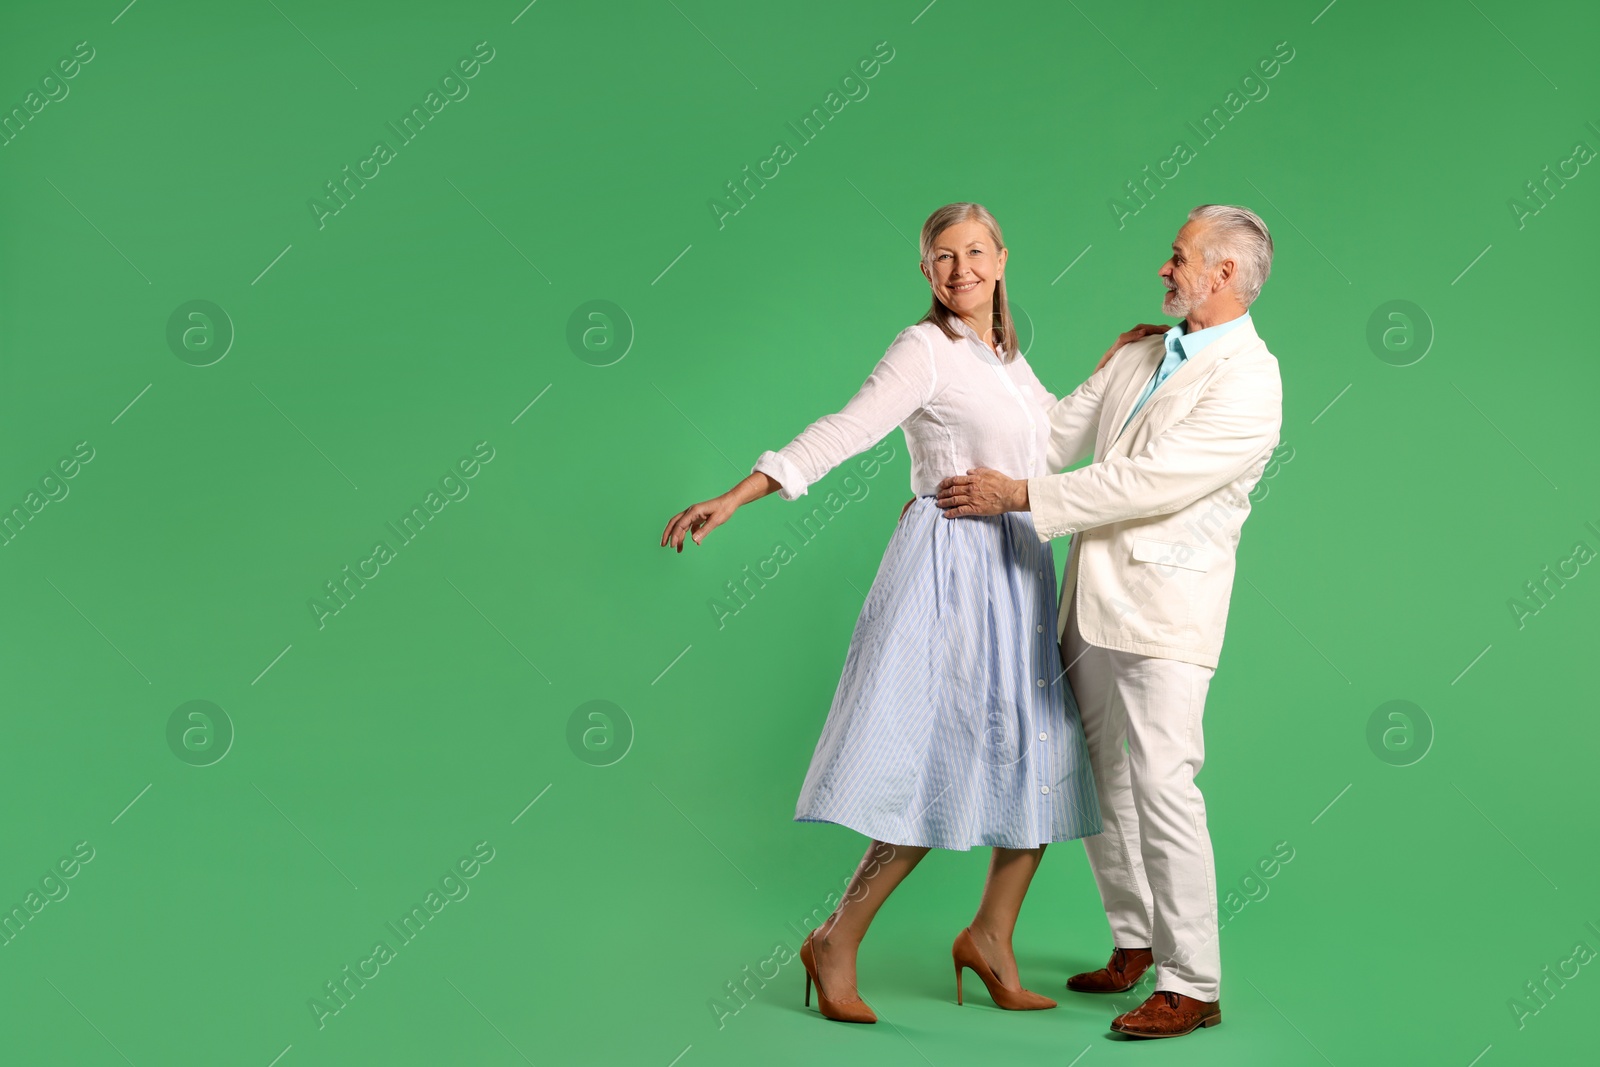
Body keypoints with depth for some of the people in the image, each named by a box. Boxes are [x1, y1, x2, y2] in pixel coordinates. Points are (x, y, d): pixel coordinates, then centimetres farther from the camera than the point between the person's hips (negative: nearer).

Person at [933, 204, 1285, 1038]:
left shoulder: (1248, 383, -13)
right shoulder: (1139, 352, 14)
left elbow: (1148, 482, -19)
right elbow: (1062, 428, 18)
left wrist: (1019, 496, -17)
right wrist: (963, 483, 9)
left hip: (1164, 608, -8)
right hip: (1093, 596, 8)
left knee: (1161, 785, -10)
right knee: (1099, 781, 14)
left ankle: (1192, 986, -1)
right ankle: (1135, 945, 29)